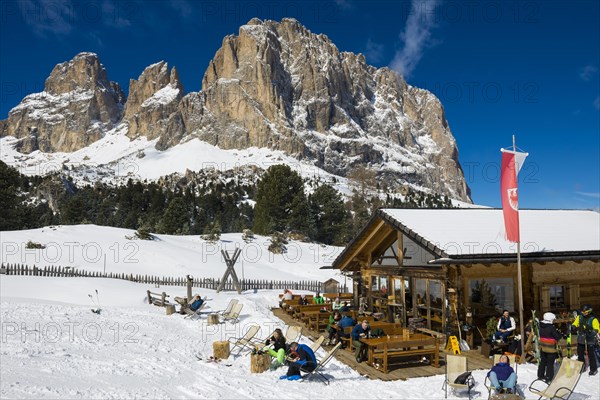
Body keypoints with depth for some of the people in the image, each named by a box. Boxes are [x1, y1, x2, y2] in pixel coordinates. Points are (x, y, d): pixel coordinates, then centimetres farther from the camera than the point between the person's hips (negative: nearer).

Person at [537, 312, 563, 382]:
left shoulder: (541, 326, 0)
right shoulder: (551, 327, -21)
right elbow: (557, 337, -17)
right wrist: (561, 334, 4)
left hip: (542, 347, 6)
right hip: (551, 348, -6)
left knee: (543, 361, 19)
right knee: (550, 363, 6)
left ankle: (540, 375, 26)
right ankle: (548, 378, 9)